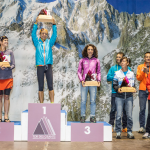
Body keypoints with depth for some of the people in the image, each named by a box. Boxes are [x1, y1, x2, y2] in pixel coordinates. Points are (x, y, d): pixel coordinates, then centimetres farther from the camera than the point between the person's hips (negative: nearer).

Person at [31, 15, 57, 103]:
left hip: (48, 66, 1)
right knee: (41, 86, 2)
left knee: (50, 86, -4)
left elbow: (54, 35, 2)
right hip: (40, 66, 0)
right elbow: (33, 35, -2)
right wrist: (36, 24, -11)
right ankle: (41, 104, 5)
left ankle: (52, 103, -4)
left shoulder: (49, 42, 13)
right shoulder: (37, 42, 11)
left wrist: (54, 24, -8)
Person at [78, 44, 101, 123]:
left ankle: (92, 116, 8)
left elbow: (98, 72, 13)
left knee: (93, 100, 1)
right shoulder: (82, 60, 7)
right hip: (84, 83, 0)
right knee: (83, 100, -1)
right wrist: (81, 80, -6)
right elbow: (79, 71, 8)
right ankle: (82, 116, 8)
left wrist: (99, 80, -2)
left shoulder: (96, 60, 9)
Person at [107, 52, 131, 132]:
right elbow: (108, 77, 2)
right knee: (113, 109, 1)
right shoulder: (113, 68, 10)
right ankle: (111, 126, 8)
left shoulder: (128, 68, 7)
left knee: (125, 109, 5)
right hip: (115, 92, 0)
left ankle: (125, 126, 14)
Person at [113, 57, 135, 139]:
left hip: (129, 96, 1)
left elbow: (133, 84, 14)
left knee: (129, 115, -1)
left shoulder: (131, 73, 12)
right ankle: (118, 132, 5)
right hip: (119, 96, -1)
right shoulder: (117, 73, 8)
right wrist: (117, 89, -14)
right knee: (118, 115, -5)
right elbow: (114, 85, 5)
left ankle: (129, 131, 9)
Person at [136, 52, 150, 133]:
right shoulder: (140, 67, 12)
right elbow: (138, 78, 4)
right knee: (142, 109, -1)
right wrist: (143, 72, -11)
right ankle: (142, 127, 5)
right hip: (143, 90, 1)